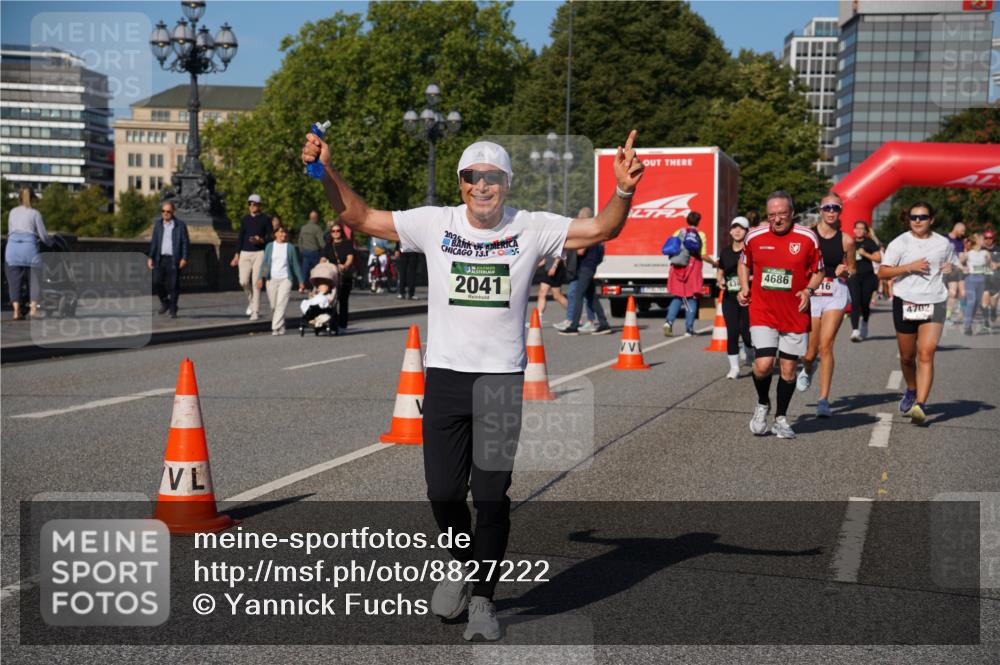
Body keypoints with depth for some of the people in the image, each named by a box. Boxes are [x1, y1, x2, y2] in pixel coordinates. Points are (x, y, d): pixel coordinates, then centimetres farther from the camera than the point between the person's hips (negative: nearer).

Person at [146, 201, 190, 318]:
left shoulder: (180, 225, -1)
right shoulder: (158, 224, 10)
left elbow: (185, 242, -1)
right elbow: (154, 242, 12)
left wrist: (184, 258, -10)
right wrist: (151, 257, 5)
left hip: (174, 260, -3)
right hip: (160, 258, 3)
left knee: (173, 285, -2)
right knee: (156, 282, -8)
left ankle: (173, 310, 8)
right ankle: (164, 301, 17)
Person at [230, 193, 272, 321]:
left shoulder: (265, 219, 2)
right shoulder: (245, 219, 12)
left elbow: (270, 237, 1)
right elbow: (240, 237, 14)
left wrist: (261, 240, -19)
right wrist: (237, 254, 10)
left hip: (259, 253, -3)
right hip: (245, 253, 3)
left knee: (256, 283, -7)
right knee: (243, 281, -6)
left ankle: (255, 311, -2)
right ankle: (251, 301, 22)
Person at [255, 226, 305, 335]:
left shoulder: (290, 247, 5)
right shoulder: (270, 246, 9)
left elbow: (296, 265, 8)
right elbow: (264, 263, 9)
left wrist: (301, 281, 8)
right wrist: (260, 277, -1)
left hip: (285, 279, -2)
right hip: (271, 279, 2)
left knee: (281, 304, -13)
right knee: (273, 305, 5)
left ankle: (276, 328, -15)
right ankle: (280, 326, 19)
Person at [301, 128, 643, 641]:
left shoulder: (532, 229, 0)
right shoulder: (435, 224, 2)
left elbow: (602, 229, -3)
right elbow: (360, 218, 6)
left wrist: (624, 190, -21)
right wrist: (327, 173, -5)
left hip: (503, 381, -1)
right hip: (444, 376, 1)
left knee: (491, 496, -1)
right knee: (443, 491, 3)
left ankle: (482, 598, 18)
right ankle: (463, 565, 34)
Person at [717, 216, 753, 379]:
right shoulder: (725, 251, 11)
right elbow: (719, 272, 20)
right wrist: (720, 281, -2)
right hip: (729, 298, 3)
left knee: (745, 331, -4)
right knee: (732, 332, -4)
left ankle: (751, 356, 30)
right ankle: (734, 367, 5)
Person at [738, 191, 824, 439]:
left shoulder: (808, 238, -3)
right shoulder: (754, 236, 0)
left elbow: (818, 271, 8)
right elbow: (744, 263, 19)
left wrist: (808, 290, -11)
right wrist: (744, 288, 3)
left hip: (795, 315, 0)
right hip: (762, 313, 0)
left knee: (788, 369, 6)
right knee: (763, 365, -13)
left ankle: (781, 418, 25)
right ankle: (762, 404, 17)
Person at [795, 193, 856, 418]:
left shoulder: (846, 240, 2)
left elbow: (852, 269, 15)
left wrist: (845, 272, -6)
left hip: (836, 293, 0)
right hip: (811, 293, 0)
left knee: (825, 346, -12)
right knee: (810, 352, 4)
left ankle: (823, 400, -6)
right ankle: (807, 369, 43)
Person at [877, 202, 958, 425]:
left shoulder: (944, 244, 7)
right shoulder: (900, 243, 0)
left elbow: (954, 266, 24)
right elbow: (882, 273, -4)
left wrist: (950, 269, 0)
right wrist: (910, 267, -15)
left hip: (934, 304, 0)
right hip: (905, 303, 0)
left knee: (926, 354, -15)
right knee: (907, 356, 12)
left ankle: (920, 405, -20)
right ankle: (911, 390, 41)